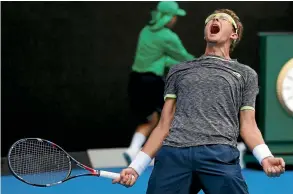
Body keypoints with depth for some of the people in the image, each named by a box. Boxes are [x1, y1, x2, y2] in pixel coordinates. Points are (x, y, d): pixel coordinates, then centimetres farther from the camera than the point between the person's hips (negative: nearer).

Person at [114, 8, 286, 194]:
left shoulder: (246, 74, 23)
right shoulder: (179, 70, 26)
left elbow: (248, 125, 13)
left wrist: (265, 157, -8)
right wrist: (136, 167, 11)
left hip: (220, 154, -1)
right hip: (172, 154, 2)